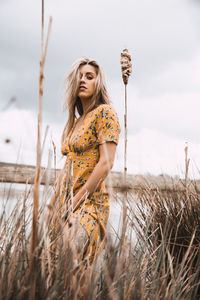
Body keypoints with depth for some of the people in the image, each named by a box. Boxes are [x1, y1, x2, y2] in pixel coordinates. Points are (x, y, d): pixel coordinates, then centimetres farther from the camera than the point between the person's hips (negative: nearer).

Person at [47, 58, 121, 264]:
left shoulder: (104, 112, -4)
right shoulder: (75, 122, 19)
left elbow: (106, 163, -13)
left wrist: (75, 201, -15)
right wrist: (53, 204, 15)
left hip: (90, 203, -8)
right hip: (67, 203, 8)